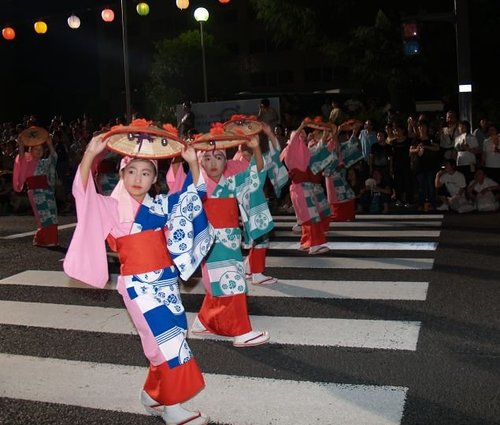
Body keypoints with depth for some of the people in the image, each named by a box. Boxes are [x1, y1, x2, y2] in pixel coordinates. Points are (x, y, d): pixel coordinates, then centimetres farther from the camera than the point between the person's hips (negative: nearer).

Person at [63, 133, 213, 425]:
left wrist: (193, 163, -2)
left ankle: (154, 396, 30)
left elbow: (193, 194, 11)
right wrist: (90, 155, -32)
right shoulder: (112, 207, -5)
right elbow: (82, 192, -20)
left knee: (167, 341, 11)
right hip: (139, 285, -5)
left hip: (167, 280, 5)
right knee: (169, 341, -6)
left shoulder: (161, 205, 7)